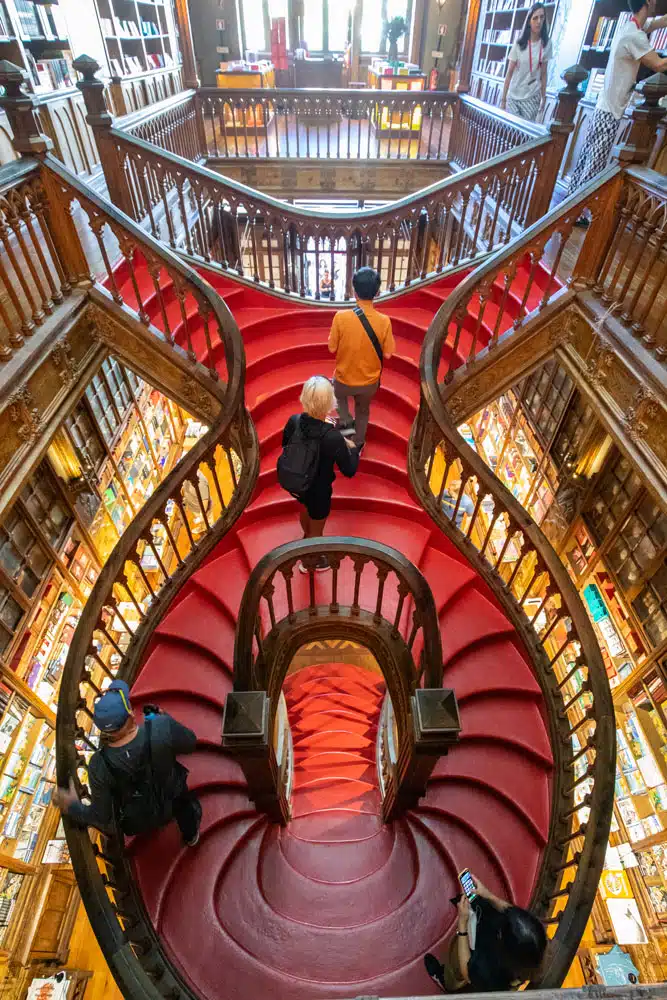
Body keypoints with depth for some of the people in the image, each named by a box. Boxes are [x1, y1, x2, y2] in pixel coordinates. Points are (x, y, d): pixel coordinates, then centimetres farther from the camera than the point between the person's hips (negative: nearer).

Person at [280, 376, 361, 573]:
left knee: (305, 510, 38)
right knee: (316, 529, 24)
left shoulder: (294, 421, -22)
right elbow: (349, 470, -22)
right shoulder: (333, 437, -36)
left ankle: (307, 536, 70)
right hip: (318, 491, -5)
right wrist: (353, 448, -2)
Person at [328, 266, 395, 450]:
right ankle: (358, 443, 43)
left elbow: (332, 348, -12)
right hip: (369, 381, 1)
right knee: (363, 410, 28)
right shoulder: (384, 321, -18)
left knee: (339, 395, 35)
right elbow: (387, 354, -9)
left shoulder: (341, 317, -22)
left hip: (344, 378, -1)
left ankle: (346, 422, 17)